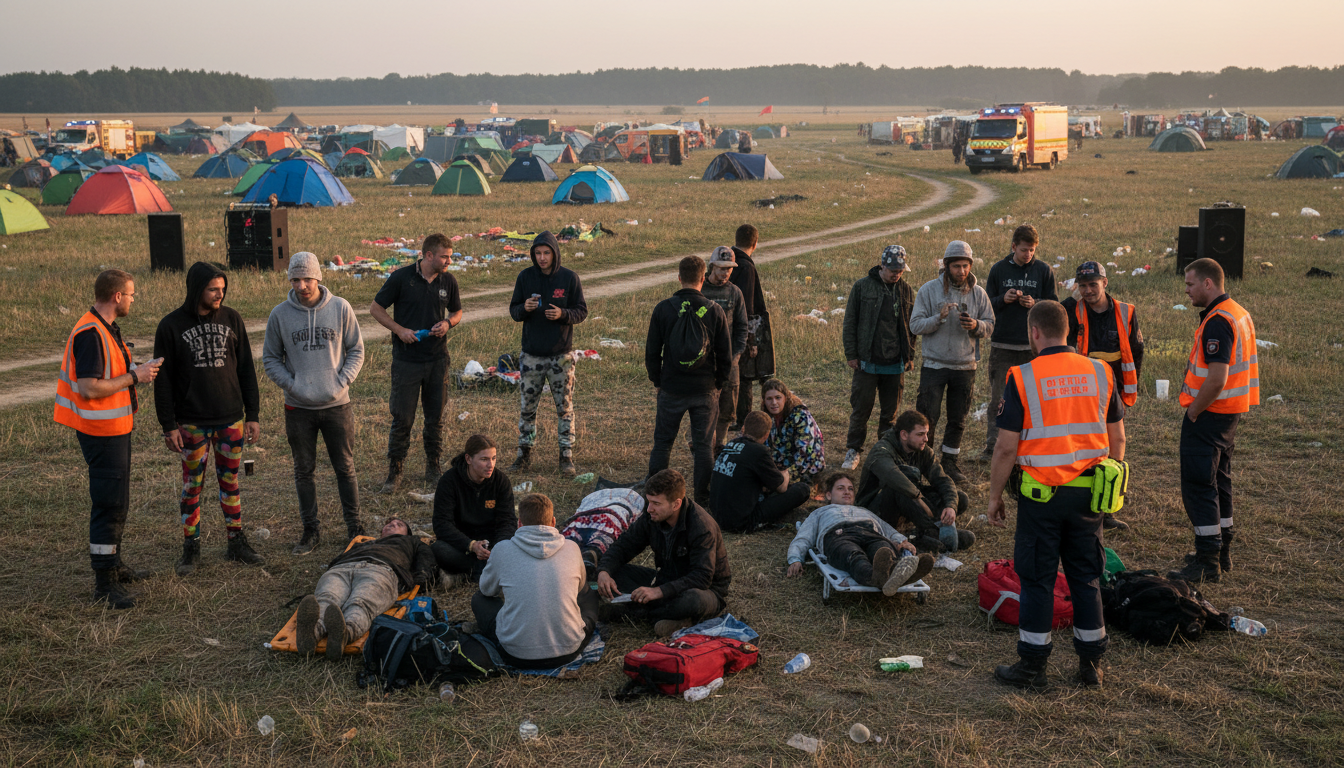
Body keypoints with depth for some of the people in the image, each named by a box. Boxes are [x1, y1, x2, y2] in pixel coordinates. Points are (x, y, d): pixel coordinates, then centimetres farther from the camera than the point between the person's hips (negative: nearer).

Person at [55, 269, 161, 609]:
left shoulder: (106, 329, 12)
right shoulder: (90, 334, -22)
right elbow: (89, 388, -28)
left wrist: (138, 370, 6)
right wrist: (133, 377, -19)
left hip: (115, 427, 11)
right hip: (102, 431, -11)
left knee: (116, 501, 20)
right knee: (109, 503, -7)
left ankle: (113, 564, 33)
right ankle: (104, 583, -2)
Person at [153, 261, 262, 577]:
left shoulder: (231, 319, 3)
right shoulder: (171, 326, -6)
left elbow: (246, 369, 8)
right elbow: (163, 379, -3)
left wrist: (253, 414, 5)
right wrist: (169, 426, -6)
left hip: (231, 419, 2)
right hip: (192, 423, -2)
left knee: (230, 481, 10)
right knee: (192, 485, 4)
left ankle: (237, 542, 21)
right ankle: (191, 548, 15)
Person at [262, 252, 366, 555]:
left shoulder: (340, 308, -3)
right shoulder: (280, 314, -2)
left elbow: (356, 350, 4)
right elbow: (270, 358, 6)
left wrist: (341, 382, -9)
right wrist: (292, 384, -9)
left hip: (337, 405, -1)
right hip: (298, 407, 1)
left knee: (345, 468, 7)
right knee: (304, 470, 10)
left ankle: (354, 525, 20)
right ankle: (310, 529, 22)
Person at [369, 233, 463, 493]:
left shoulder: (448, 281, 3)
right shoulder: (401, 278, -8)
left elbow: (457, 312, 17)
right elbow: (376, 308, 0)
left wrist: (448, 322, -6)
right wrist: (399, 330, -12)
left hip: (437, 359, 4)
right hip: (406, 361, -3)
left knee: (436, 416, 10)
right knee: (402, 418, -1)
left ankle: (433, 467, 24)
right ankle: (395, 472, 11)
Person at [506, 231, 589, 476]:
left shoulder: (569, 278, -3)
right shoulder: (525, 277, 2)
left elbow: (582, 311, -1)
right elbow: (513, 311, 5)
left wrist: (563, 314, -21)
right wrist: (524, 308, -17)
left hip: (561, 354, -2)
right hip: (532, 354, 2)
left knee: (565, 407, 3)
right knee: (528, 407, 7)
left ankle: (566, 456, 12)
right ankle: (524, 454, 18)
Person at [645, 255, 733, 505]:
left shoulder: (663, 308, -5)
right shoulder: (714, 311, -4)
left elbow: (651, 351, -1)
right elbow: (725, 355, 0)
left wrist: (657, 381, 11)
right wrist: (718, 384, 13)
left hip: (671, 390, 0)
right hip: (705, 391, 0)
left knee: (662, 444, 11)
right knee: (703, 446, 8)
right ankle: (703, 499, 10)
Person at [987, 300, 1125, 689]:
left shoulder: (1022, 378, -10)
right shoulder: (1100, 373, 3)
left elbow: (1006, 447, -10)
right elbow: (1117, 439, 7)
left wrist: (995, 496, 1)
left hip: (1041, 494, -4)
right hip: (1088, 493, 4)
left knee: (1037, 578, 5)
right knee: (1086, 577, 14)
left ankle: (1032, 665, 11)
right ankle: (1091, 663, 20)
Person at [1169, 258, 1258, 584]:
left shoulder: (1217, 322, -21)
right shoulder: (1239, 313, 12)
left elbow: (1216, 379, -28)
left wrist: (1193, 412, -15)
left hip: (1209, 414, -10)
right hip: (1232, 411, 10)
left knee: (1198, 486, -6)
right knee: (1219, 481, 19)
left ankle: (1207, 563, -4)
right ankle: (1221, 552, 28)